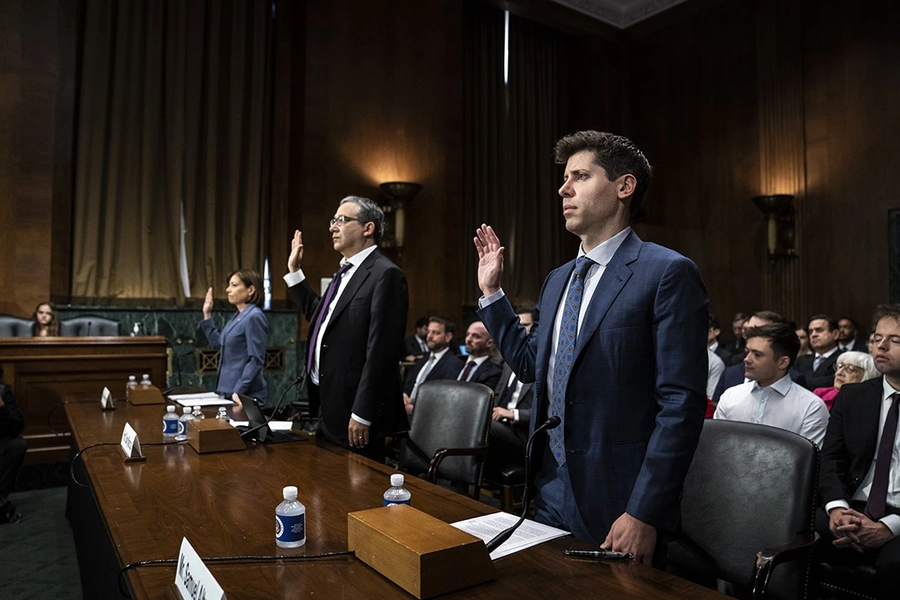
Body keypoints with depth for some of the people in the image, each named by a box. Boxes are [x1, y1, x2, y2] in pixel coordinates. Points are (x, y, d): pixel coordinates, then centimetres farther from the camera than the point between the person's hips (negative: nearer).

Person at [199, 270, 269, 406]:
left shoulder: (254, 317, -16)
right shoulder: (238, 316, 11)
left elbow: (256, 361, -20)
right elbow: (217, 343, 25)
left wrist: (238, 392, -23)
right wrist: (207, 314, 20)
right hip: (229, 391, 9)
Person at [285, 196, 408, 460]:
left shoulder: (385, 274, -16)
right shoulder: (346, 272, 14)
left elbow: (381, 350, -21)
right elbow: (319, 315, 23)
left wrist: (361, 415, -22)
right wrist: (294, 270, 21)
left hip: (354, 412, -9)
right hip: (330, 408, 9)